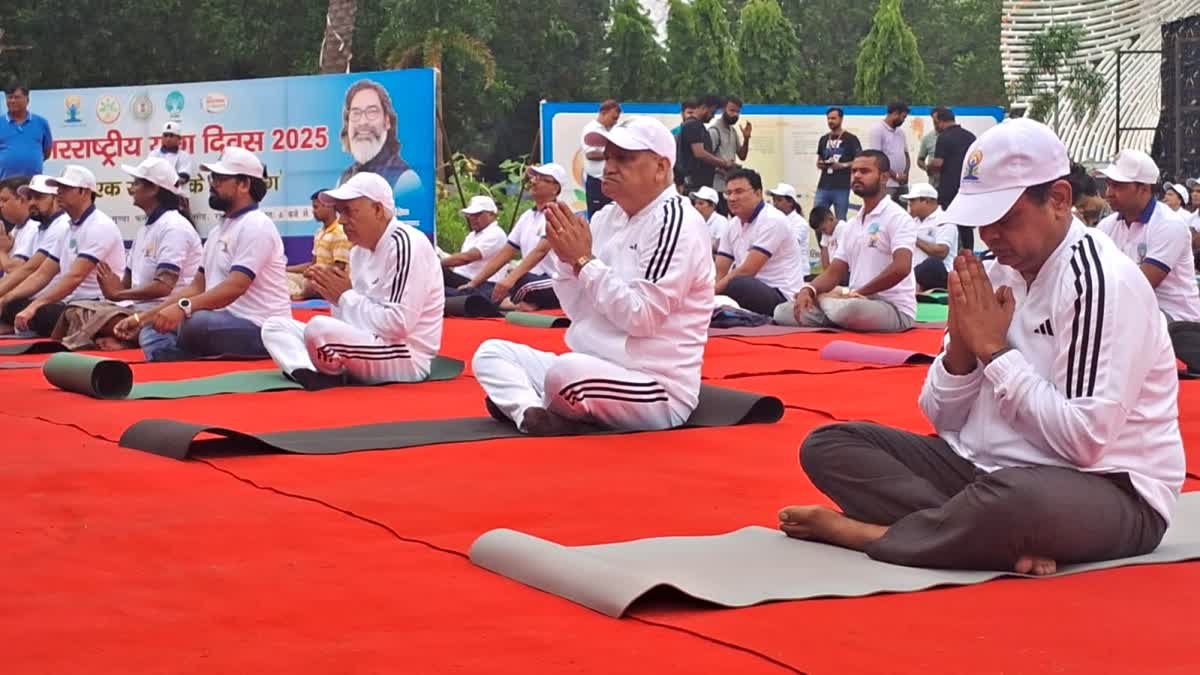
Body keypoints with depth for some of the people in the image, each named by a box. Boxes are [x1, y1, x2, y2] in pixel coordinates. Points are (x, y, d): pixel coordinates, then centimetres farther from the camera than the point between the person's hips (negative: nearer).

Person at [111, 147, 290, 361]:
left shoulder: (255, 225, -11)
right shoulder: (218, 231, 20)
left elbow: (235, 287, -24)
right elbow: (196, 287, 20)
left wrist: (183, 308, -37)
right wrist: (142, 317, 11)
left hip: (259, 329, -10)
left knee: (191, 323, -35)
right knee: (151, 332, 5)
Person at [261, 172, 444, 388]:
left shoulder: (405, 246, -15)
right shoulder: (361, 248, 13)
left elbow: (398, 324, -23)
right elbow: (352, 318, 16)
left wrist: (344, 297, -13)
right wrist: (334, 294, -5)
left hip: (406, 358, -10)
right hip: (366, 346, 10)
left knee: (318, 327, -32)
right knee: (275, 325, 7)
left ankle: (333, 380, -4)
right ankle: (311, 376, -20)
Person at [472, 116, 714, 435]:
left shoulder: (673, 220, -13)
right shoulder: (606, 218, 11)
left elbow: (641, 318, -21)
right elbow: (579, 311, 12)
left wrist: (584, 259, -16)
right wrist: (566, 257, -6)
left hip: (657, 390, -9)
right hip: (591, 371, 9)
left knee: (565, 372, -36)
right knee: (491, 352, 3)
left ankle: (519, 401, -4)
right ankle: (532, 413, -25)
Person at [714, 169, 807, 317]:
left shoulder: (772, 220, -14)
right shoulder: (733, 225, 13)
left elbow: (746, 271, -20)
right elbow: (719, 272, 8)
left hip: (782, 296, -8)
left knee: (735, 285, -35)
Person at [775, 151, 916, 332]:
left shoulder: (897, 217, -9)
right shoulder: (851, 225, 17)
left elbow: (901, 268, -23)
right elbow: (834, 272, 14)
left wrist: (857, 293, -18)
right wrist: (808, 289, -8)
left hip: (894, 309, -6)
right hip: (858, 303, 6)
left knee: (848, 309, -39)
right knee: (783, 312, -1)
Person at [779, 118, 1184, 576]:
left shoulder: (1104, 282, -15)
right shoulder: (997, 274, 8)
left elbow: (1082, 440, -22)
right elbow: (944, 421, 10)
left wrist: (993, 348, -16)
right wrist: (962, 345, -9)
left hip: (1107, 489, -8)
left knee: (1016, 497, -43)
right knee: (827, 445, -3)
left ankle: (861, 532, -16)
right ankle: (1008, 541, -20)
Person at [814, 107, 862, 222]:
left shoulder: (851, 139, -3)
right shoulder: (824, 139, 14)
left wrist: (843, 165, -18)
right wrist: (820, 164, -1)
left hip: (842, 187, -5)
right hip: (823, 186, 5)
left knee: (841, 221, 0)